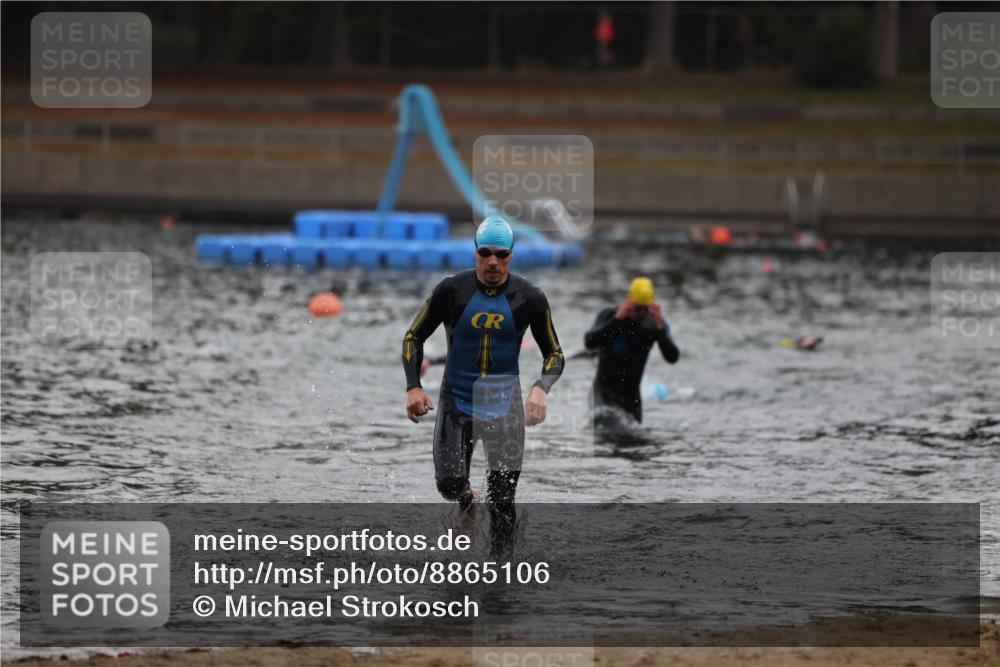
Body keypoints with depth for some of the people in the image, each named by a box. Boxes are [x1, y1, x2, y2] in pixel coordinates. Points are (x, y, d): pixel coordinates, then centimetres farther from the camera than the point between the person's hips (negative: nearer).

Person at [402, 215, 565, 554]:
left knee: (502, 503, -5)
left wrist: (541, 388, -19)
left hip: (505, 406, 0)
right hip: (457, 402, 0)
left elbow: (554, 354, 2)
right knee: (449, 484, -5)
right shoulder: (451, 290, -8)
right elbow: (413, 338, 1)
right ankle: (466, 499, 33)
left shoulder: (529, 298, -5)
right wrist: (413, 387, -14)